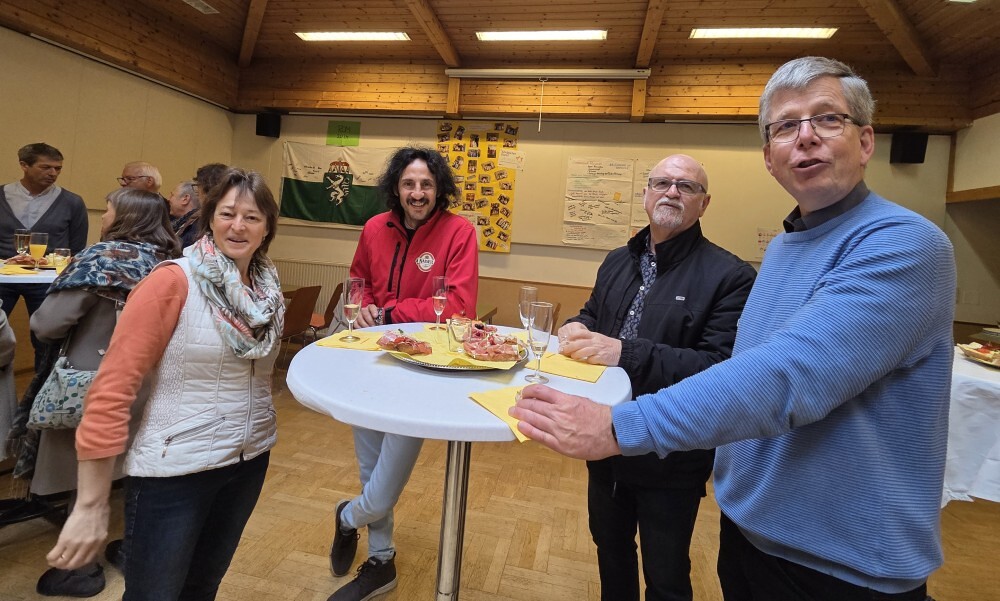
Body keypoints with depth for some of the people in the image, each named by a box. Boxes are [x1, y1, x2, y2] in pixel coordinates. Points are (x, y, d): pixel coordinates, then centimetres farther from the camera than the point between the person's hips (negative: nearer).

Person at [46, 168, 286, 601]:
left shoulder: (266, 287, 1)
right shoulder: (174, 281, -16)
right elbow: (112, 387, -17)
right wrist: (91, 504, -15)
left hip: (250, 460, 5)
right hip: (174, 471, -5)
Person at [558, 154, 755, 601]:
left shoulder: (730, 276, -16)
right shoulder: (617, 262, 6)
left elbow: (722, 367, -24)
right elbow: (593, 315, 17)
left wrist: (626, 354, -31)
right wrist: (576, 328, -8)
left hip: (671, 462, -5)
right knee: (610, 551, 28)